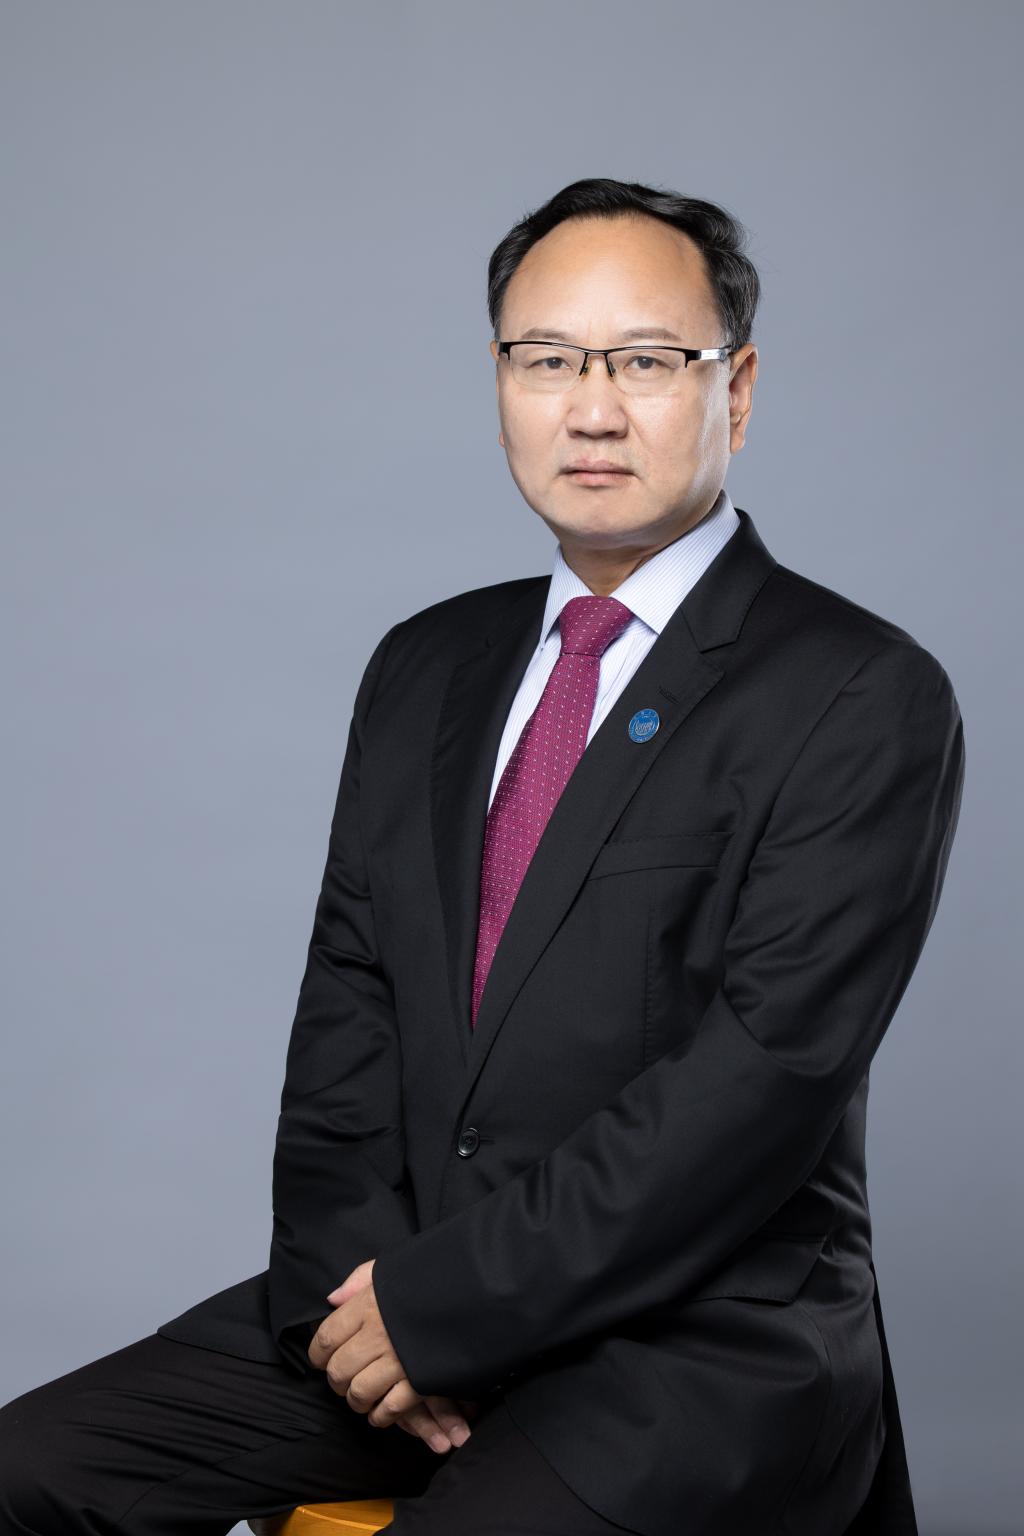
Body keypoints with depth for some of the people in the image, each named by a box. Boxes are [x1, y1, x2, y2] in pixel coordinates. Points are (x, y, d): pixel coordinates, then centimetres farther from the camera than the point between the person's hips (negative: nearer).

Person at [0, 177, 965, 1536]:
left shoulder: (867, 700, -8)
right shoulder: (426, 670, 14)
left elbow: (762, 1075, -16)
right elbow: (347, 997, 10)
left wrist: (438, 1305, -15)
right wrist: (354, 1277, -7)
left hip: (701, 1349, -5)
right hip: (398, 1290, 6)